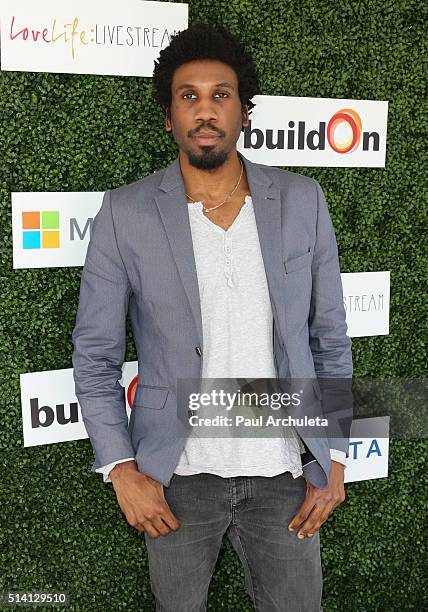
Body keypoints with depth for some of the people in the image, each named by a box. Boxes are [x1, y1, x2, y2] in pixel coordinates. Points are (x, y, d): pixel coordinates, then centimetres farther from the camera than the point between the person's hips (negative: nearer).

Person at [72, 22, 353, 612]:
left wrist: (333, 459, 0)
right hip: (177, 473, 0)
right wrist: (122, 468, -8)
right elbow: (95, 355, -3)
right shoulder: (125, 213, -8)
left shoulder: (301, 201, -3)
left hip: (284, 470, 1)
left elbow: (330, 337, 2)